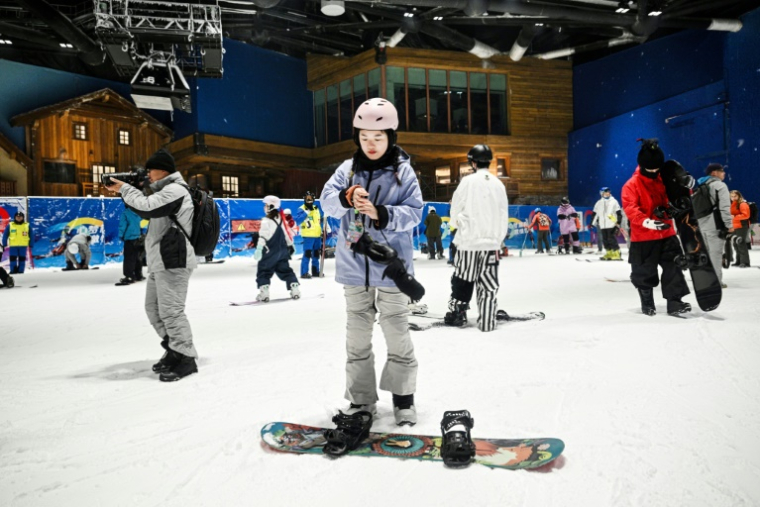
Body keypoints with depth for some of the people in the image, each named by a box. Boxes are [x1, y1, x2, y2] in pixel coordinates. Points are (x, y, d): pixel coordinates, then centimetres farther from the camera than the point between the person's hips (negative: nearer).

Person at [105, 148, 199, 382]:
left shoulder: (175, 190, -11)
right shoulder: (165, 190, 23)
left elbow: (147, 207, -21)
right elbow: (146, 211, 23)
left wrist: (125, 188, -8)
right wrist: (127, 191, 10)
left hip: (173, 262, -11)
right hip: (161, 262, 11)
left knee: (171, 310, -11)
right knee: (154, 308, 15)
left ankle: (186, 359, -6)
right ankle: (174, 351, 23)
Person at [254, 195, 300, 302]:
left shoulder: (266, 221, -13)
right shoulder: (282, 218, 9)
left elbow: (263, 236, -22)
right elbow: (288, 233, 16)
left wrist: (259, 249, -26)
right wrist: (290, 245, 26)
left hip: (270, 252, -7)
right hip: (282, 251, 7)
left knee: (263, 271, 1)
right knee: (285, 270, 15)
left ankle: (264, 293, -8)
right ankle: (295, 289, 9)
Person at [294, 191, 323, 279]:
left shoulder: (316, 208, 12)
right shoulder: (301, 209, -7)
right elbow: (298, 220, -22)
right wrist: (306, 212, -26)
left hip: (317, 235, 7)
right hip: (308, 236, -7)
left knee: (316, 254, 14)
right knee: (307, 253, -13)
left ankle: (315, 271, 26)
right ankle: (304, 273, -9)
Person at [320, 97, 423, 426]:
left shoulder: (404, 171, -5)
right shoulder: (348, 169, 4)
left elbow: (414, 213, -9)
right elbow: (327, 200, -4)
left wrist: (381, 213, -24)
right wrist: (346, 198, -24)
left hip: (391, 266, -3)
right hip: (354, 266, 3)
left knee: (397, 332, 7)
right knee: (357, 334, 12)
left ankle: (403, 396, 23)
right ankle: (361, 398, 25)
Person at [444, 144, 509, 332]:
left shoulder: (468, 181, -7)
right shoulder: (498, 184, 4)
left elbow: (455, 211, -2)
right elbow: (504, 217, 8)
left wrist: (461, 224, 18)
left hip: (469, 241, -3)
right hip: (492, 242, 3)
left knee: (463, 280, 9)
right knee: (488, 284, 7)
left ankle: (456, 314, 16)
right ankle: (487, 321, 8)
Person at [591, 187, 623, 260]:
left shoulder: (614, 201, 3)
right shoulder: (599, 203, 15)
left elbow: (619, 213, -1)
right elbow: (594, 213, 19)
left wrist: (618, 223, -8)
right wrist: (592, 223, 14)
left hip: (612, 225, -5)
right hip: (603, 226, 5)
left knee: (612, 239, -12)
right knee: (605, 240, 5)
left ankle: (616, 254, -9)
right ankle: (609, 253, 14)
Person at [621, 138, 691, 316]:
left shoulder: (665, 180, 6)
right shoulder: (632, 185, -11)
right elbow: (630, 209, -22)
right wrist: (647, 222, -37)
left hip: (666, 234, 5)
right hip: (642, 237, -4)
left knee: (673, 266, 2)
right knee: (644, 272, 6)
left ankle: (674, 302, 8)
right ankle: (647, 303, 24)